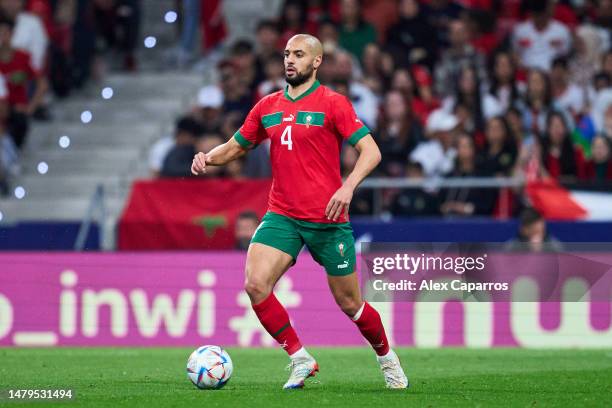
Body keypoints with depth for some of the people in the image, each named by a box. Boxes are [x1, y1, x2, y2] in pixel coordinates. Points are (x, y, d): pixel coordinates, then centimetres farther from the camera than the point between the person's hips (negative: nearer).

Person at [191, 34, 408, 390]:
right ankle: (300, 360, -4)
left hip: (328, 219, -4)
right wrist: (208, 158, -2)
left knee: (349, 303, 4)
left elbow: (371, 151, -12)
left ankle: (388, 360, 31)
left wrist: (348, 187, -28)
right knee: (255, 284, -18)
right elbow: (235, 147, 20)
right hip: (282, 216, 4)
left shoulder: (332, 103, -6)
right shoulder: (267, 107, 9)